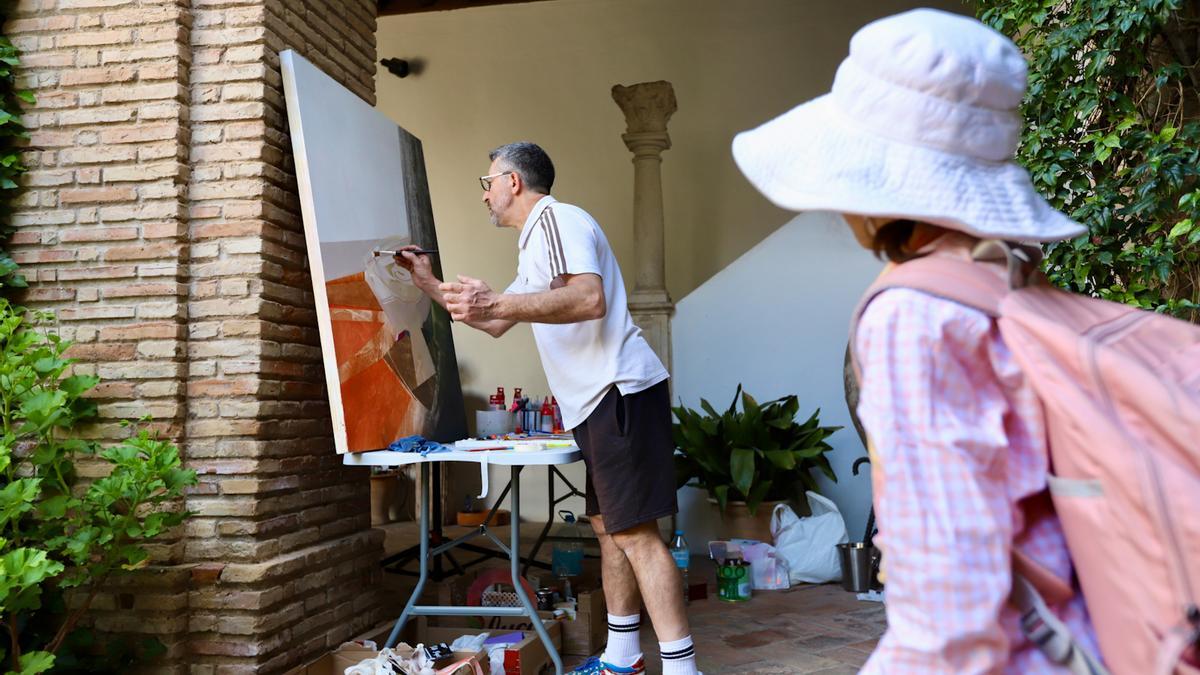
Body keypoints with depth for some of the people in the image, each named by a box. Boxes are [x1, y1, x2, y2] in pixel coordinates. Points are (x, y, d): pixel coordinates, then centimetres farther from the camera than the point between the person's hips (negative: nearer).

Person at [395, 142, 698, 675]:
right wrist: (431, 286, 32)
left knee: (633, 531, -13)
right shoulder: (533, 246, 25)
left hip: (621, 391, -11)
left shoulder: (556, 219, -7)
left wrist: (496, 302, -31)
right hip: (599, 402, 11)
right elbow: (496, 323, 34)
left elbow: (590, 299, -25)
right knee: (608, 525, 13)